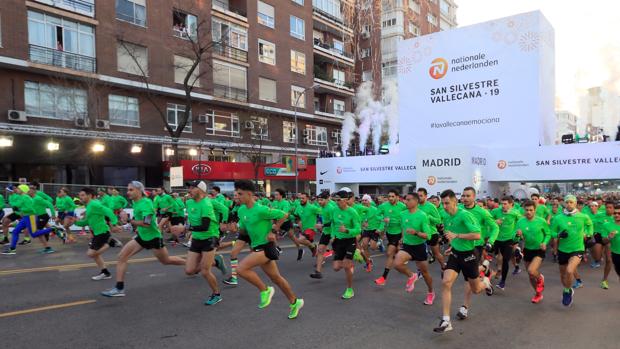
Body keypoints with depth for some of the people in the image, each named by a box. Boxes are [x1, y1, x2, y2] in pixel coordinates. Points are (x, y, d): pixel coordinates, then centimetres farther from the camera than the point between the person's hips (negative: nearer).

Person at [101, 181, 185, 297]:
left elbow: (146, 223, -30)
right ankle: (119, 288, -2)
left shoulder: (146, 202, -22)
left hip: (153, 237, -8)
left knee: (166, 261, 10)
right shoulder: (135, 202, 4)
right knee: (122, 256, -6)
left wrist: (131, 221, -21)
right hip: (142, 236, 8)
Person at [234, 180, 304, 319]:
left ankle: (265, 290, -2)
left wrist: (273, 231, -12)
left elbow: (284, 215, -12)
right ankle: (295, 302, 33)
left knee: (241, 268, -22)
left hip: (266, 246, -8)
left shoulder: (261, 210, -20)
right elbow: (243, 228, 20)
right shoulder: (241, 210, 4)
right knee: (276, 277, 17)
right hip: (256, 247, 8)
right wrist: (236, 227, 0)